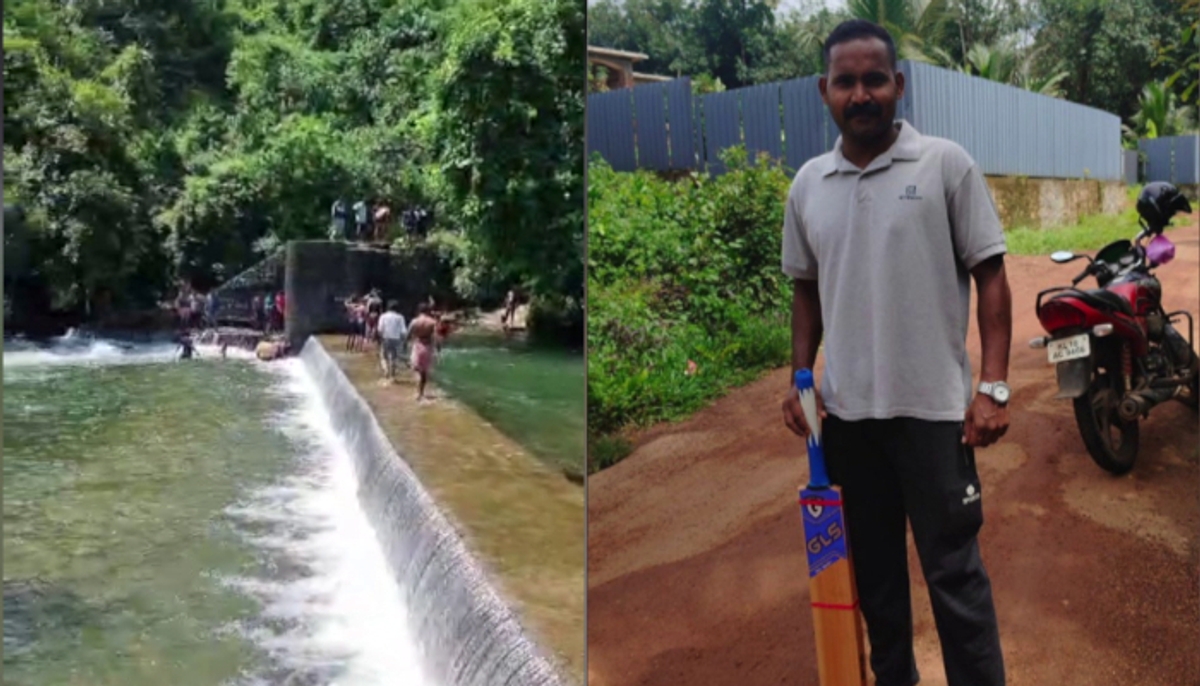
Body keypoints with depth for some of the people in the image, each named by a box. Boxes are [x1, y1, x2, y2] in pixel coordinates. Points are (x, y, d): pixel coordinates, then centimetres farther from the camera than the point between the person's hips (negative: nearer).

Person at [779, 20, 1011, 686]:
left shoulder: (947, 164, -4)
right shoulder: (807, 184, 7)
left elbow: (990, 277, -4)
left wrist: (993, 386, -12)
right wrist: (800, 378, 6)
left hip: (932, 405, -4)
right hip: (846, 410, 4)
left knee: (953, 571, 2)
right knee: (872, 567, 16)